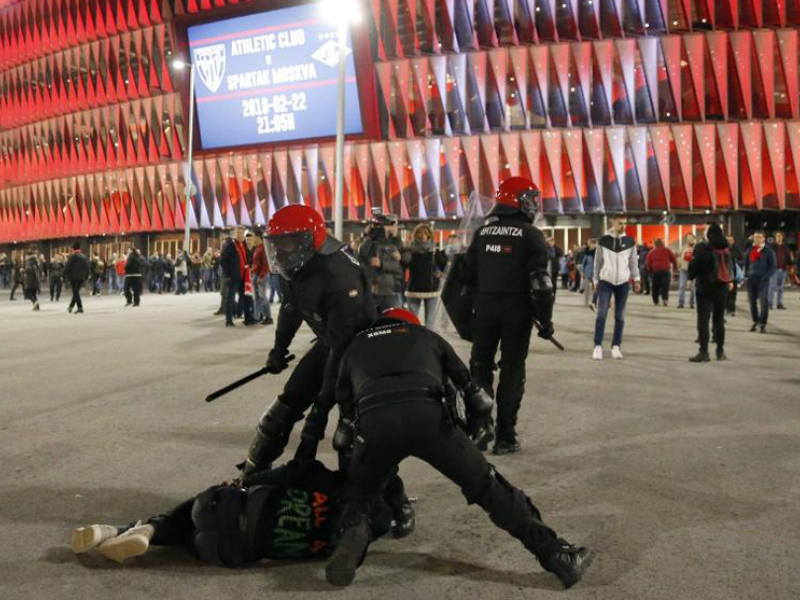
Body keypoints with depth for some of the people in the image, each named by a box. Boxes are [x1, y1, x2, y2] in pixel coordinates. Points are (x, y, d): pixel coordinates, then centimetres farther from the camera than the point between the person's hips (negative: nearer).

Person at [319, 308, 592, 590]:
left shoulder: (355, 345, 36)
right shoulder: (426, 335, 33)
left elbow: (344, 406, 36)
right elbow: (479, 402, 31)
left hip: (373, 421, 1)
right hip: (427, 414, -1)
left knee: (359, 491, 28)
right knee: (488, 486, 13)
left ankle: (354, 530, -2)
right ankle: (556, 555, 11)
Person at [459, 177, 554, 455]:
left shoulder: (483, 232, 8)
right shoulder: (530, 235, -6)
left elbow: (467, 275, 8)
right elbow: (540, 281, -12)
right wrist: (545, 319, -7)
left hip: (484, 307, 4)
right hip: (516, 310, -4)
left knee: (480, 366, 14)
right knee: (512, 371, 3)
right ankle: (505, 437, 6)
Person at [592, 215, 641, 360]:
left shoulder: (630, 241, 4)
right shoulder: (603, 240, 0)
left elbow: (633, 261, 9)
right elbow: (598, 262, 5)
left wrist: (636, 279, 2)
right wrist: (596, 280, 5)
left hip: (623, 282, 2)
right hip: (606, 281, -2)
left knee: (620, 316, 5)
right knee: (601, 314, -8)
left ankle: (616, 346, 12)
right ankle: (598, 346, -4)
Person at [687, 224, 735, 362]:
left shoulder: (702, 248, -10)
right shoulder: (726, 248, 7)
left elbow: (694, 265, -12)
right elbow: (732, 265, 17)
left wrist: (691, 278, 5)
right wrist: (730, 281, 31)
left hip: (705, 287, -5)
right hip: (722, 288, 6)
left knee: (703, 319, -6)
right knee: (719, 319, 14)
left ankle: (704, 352, -13)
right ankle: (720, 351, 17)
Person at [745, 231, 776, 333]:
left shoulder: (768, 251, 0)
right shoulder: (750, 250, 10)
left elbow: (773, 266, 0)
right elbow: (746, 264, 20)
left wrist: (767, 276, -13)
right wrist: (746, 274, 9)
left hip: (763, 279, -4)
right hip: (751, 279, 4)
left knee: (764, 302, -7)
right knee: (752, 301, 8)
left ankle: (763, 324, -3)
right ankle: (755, 321, 22)